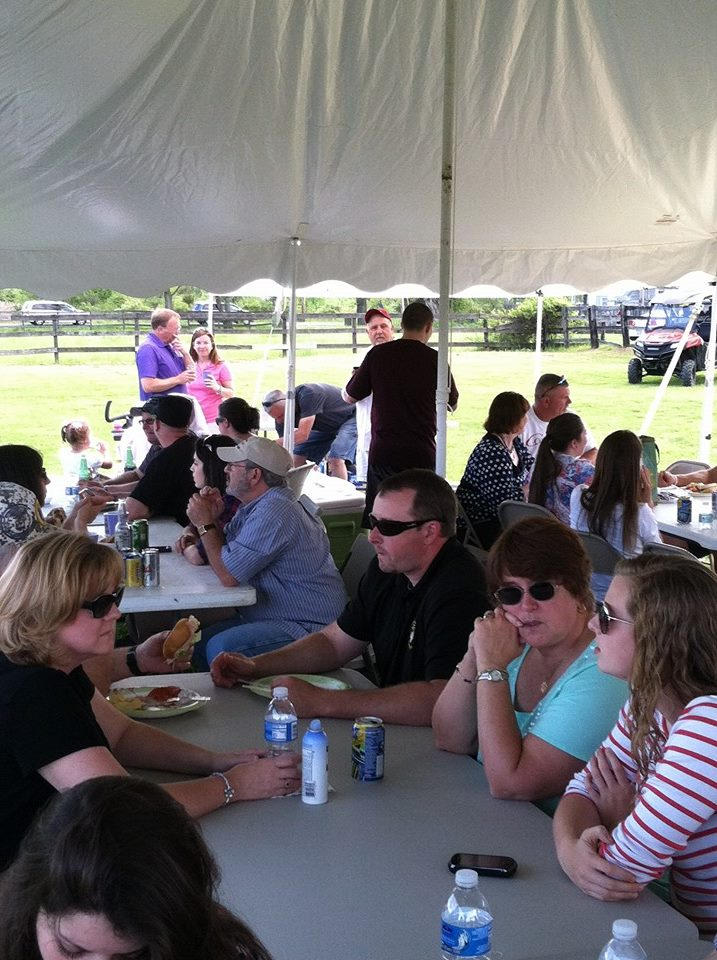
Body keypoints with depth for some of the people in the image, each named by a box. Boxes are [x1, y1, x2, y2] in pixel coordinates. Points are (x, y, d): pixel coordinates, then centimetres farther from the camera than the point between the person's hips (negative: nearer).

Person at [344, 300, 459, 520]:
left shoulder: (378, 354, 0)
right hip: (421, 453, -1)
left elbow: (350, 397, 10)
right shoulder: (434, 359, -2)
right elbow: (453, 405, 14)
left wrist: (357, 373, 30)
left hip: (382, 454, 1)